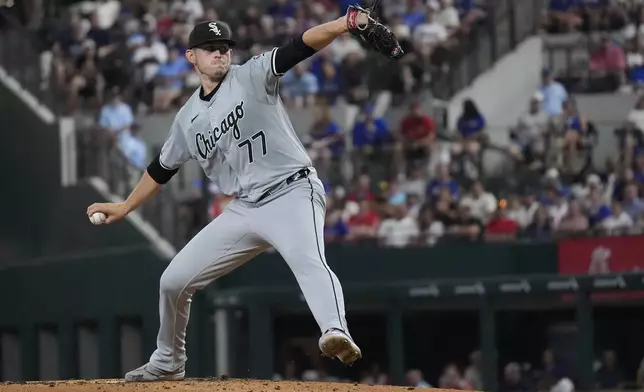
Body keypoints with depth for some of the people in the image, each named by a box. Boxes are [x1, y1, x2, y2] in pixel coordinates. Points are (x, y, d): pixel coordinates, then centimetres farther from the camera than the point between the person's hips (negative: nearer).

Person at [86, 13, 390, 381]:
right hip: (244, 210, 6)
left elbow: (299, 47, -19)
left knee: (309, 260, -37)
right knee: (174, 280, 9)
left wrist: (346, 23, -34)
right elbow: (162, 168, 27)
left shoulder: (251, 77, -4)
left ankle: (337, 333, -59)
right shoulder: (188, 118, 12)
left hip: (292, 194, -6)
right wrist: (126, 207, 31)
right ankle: (168, 363, 30)